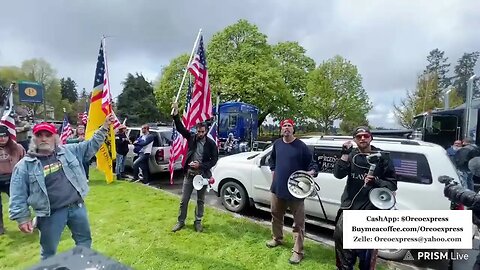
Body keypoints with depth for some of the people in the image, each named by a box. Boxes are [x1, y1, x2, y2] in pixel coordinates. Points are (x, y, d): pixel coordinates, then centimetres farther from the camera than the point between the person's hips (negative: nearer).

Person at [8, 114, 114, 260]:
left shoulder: (69, 151, 1)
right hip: (51, 213, -2)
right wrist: (22, 217, -7)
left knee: (85, 240, 20)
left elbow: (91, 145, 4)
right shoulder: (24, 165, -5)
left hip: (77, 206, 3)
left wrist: (104, 127, -5)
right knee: (49, 250, 15)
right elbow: (18, 195, -3)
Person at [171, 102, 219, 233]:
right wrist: (176, 114, -21)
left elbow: (214, 159, -6)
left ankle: (198, 221, 28)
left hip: (202, 174, -1)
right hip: (189, 173, 2)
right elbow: (180, 128, -7)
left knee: (200, 200, 12)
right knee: (184, 200, 9)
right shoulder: (191, 138, 0)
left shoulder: (211, 143, -6)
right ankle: (180, 221, 25)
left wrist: (200, 165, -16)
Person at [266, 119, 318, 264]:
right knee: (276, 216, 22)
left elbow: (312, 163, -6)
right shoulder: (277, 143, 4)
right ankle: (277, 238, 45)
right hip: (277, 187, 5)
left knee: (298, 222, 5)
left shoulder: (301, 146, -10)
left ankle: (298, 251, 19)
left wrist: (311, 172, -26)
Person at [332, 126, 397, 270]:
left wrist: (377, 182, -21)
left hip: (371, 209, -2)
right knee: (340, 236, 2)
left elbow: (392, 184, 0)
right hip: (350, 207, 2)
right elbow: (338, 174, -7)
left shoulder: (382, 156, 1)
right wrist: (345, 154, -17)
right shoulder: (352, 155, 6)